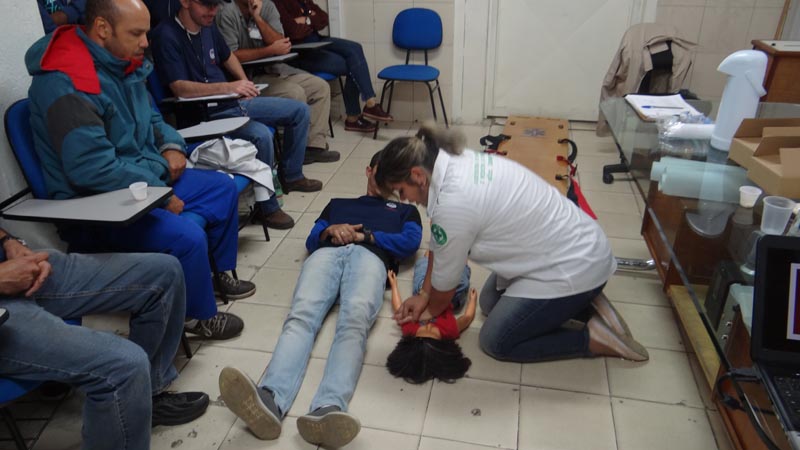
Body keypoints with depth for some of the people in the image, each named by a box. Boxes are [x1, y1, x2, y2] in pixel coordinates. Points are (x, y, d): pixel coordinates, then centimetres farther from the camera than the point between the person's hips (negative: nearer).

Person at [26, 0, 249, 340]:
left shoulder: (122, 63, 4)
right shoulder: (67, 84, -24)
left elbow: (150, 118, 21)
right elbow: (92, 168, -30)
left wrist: (171, 146, 0)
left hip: (148, 177, 10)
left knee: (222, 187, 12)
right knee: (187, 236, -29)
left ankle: (221, 272, 28)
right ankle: (200, 317, -2)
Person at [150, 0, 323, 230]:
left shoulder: (208, 27, 8)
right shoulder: (166, 35, -15)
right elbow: (180, 88, -24)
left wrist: (244, 82, 10)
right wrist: (228, 87, -33)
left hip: (233, 103, 9)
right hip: (205, 115, -9)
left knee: (299, 110, 7)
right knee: (261, 135, -35)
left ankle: (291, 175, 21)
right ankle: (267, 208, -16)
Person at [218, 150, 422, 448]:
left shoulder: (405, 210, 36)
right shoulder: (337, 203, 41)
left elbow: (410, 243, 14)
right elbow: (311, 240, 26)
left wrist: (363, 235, 4)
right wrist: (330, 230, 3)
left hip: (370, 257, -2)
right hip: (326, 254, 2)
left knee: (354, 320, -36)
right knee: (302, 316, -31)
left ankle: (328, 408, -60)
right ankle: (269, 400, -55)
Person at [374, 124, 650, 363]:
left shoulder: (453, 202, -29)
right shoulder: (457, 161, -3)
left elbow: (444, 284, -12)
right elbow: (439, 244, 8)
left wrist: (430, 312, 8)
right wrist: (424, 294, 9)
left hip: (573, 269, -9)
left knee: (496, 342, 4)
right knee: (490, 302, 22)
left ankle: (595, 338, 5)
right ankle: (583, 302, 18)